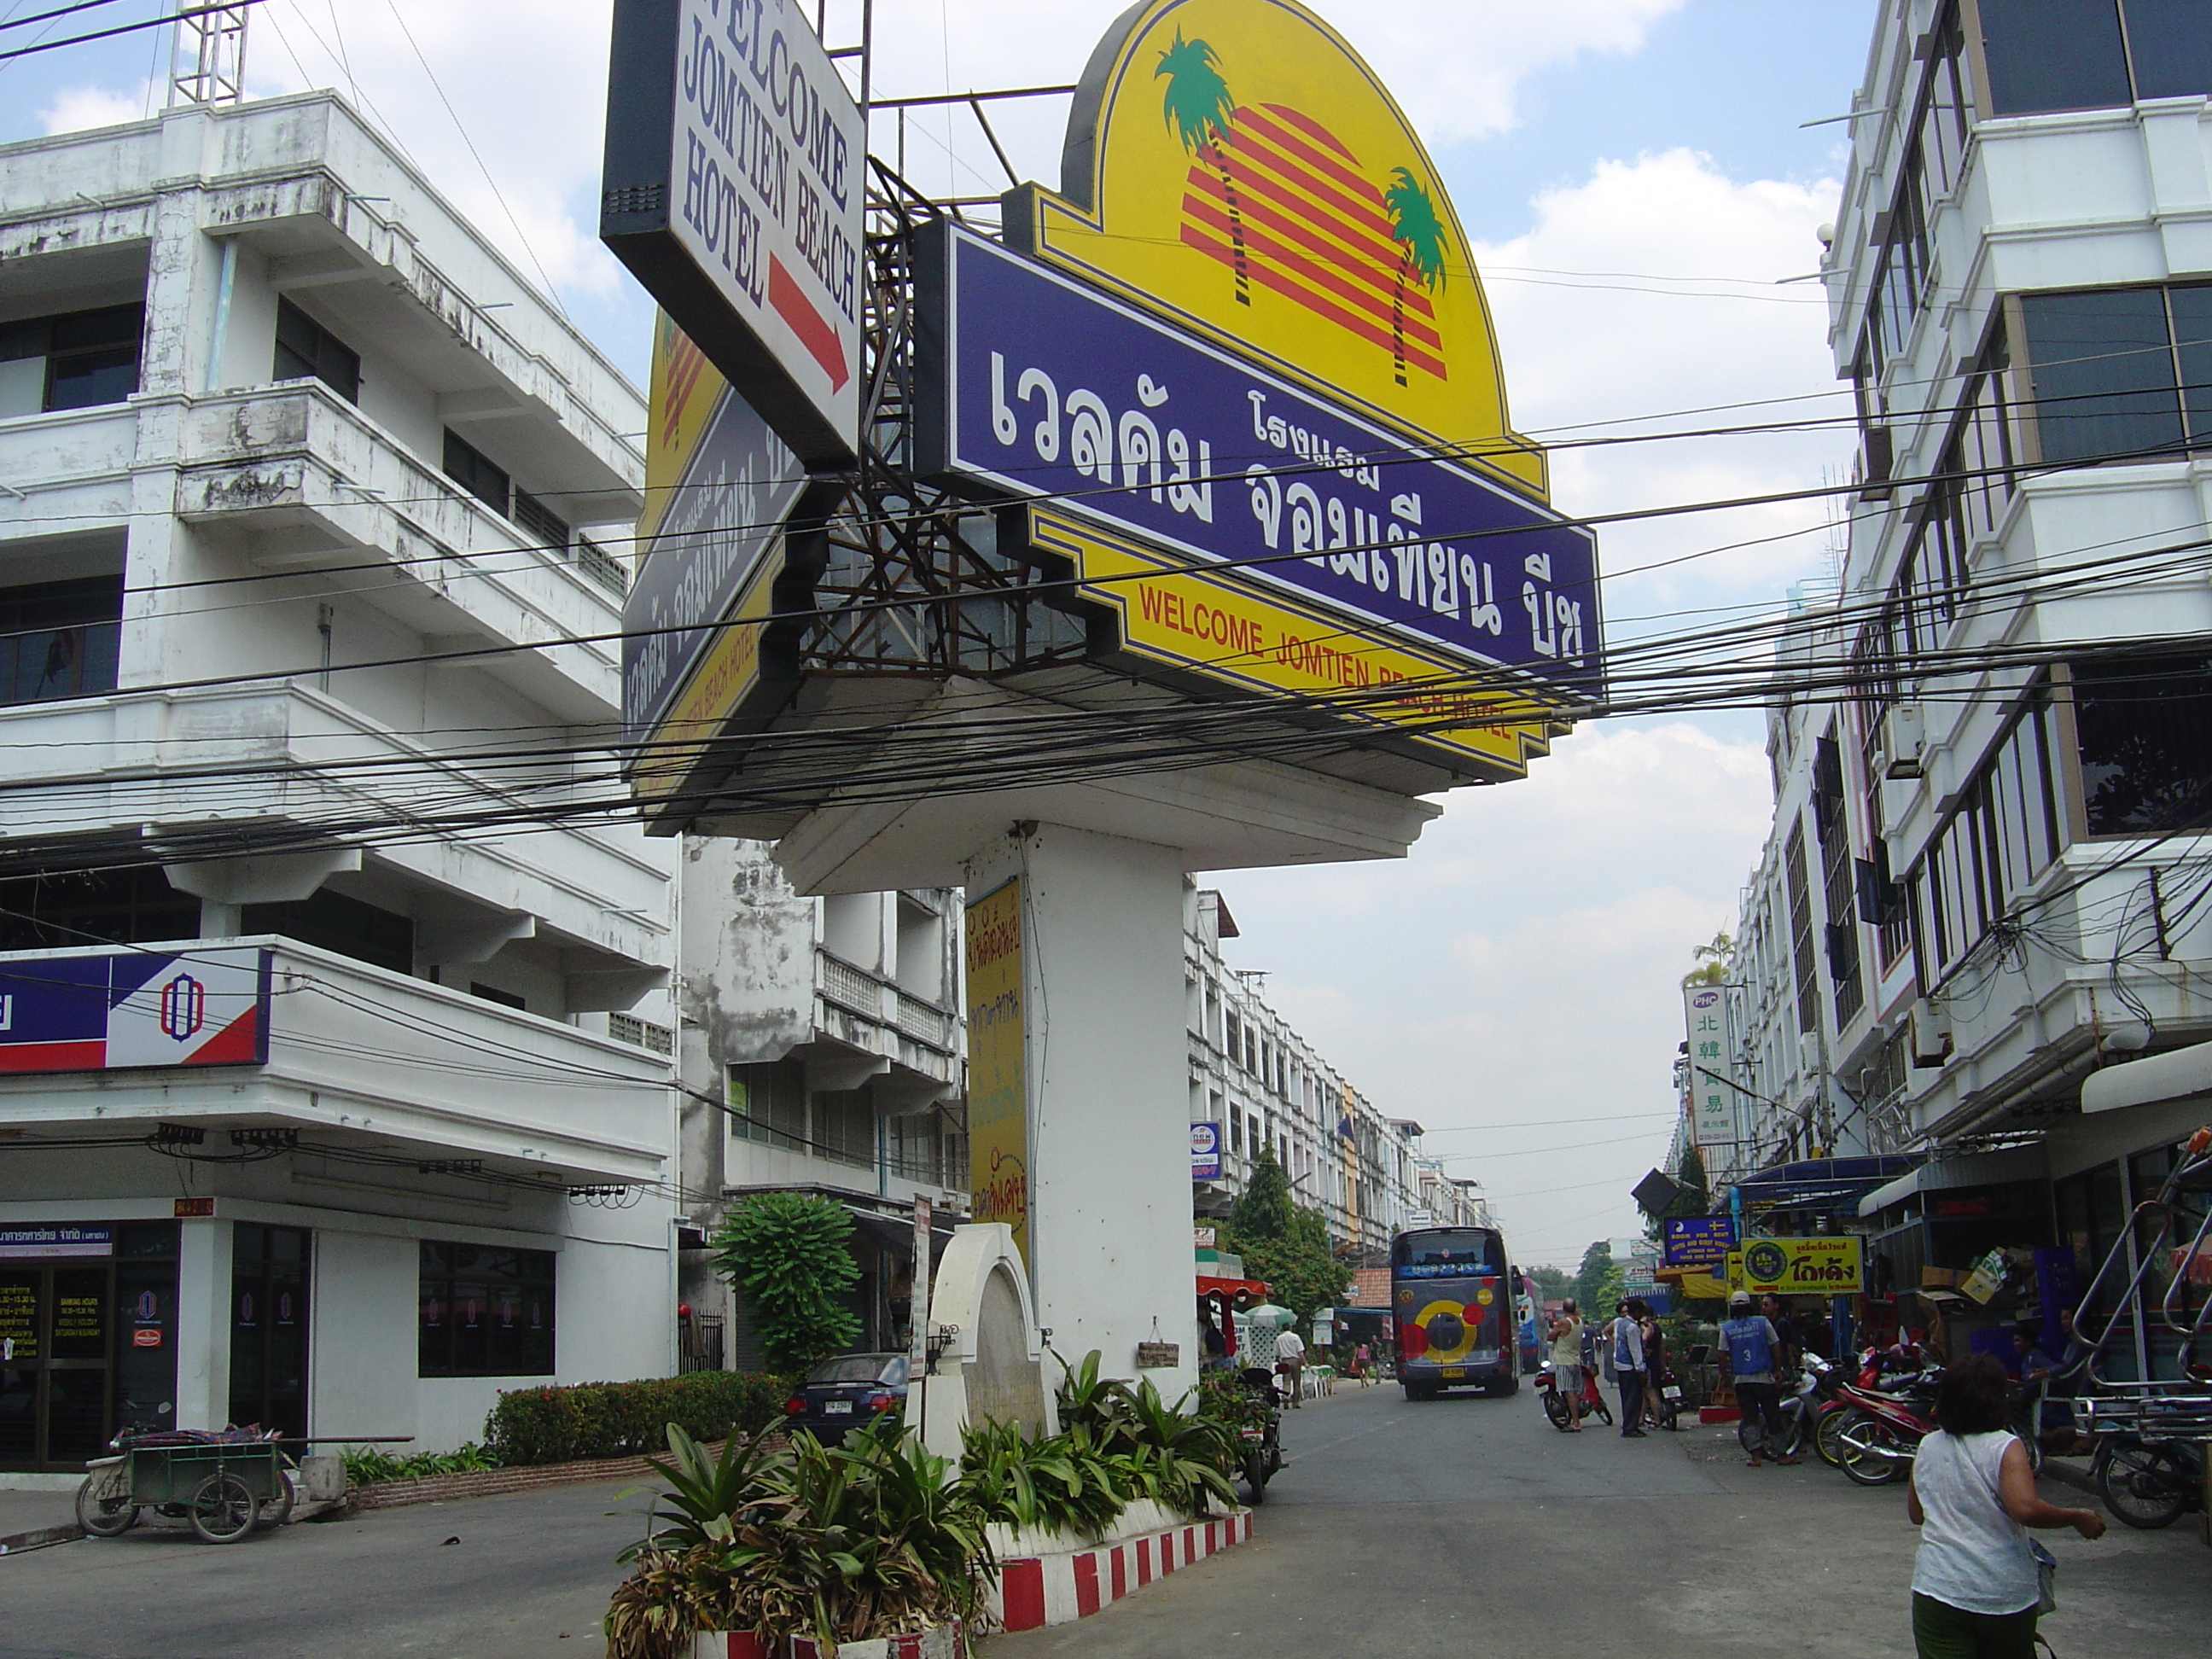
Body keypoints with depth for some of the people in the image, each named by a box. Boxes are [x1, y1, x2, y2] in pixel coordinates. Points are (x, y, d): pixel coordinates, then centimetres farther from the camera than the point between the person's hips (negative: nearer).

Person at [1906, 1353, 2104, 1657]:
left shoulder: (1927, 1448, 6)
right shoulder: (2005, 1447, -8)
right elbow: (2025, 1508, -22)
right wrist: (2077, 1518, -8)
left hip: (1938, 1593, 1)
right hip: (2006, 1596, -1)